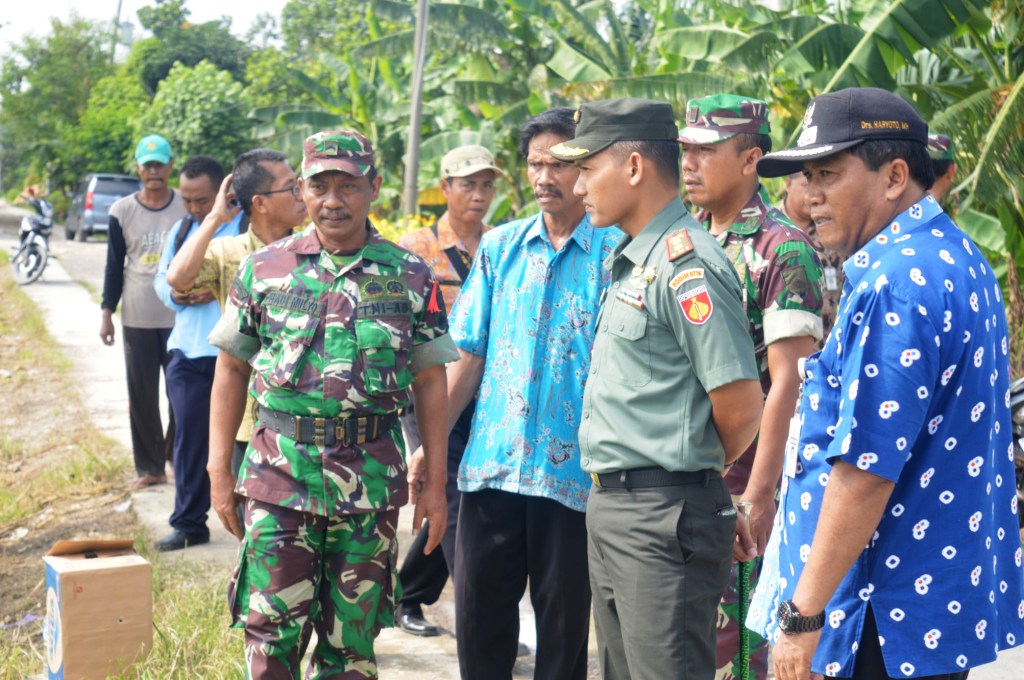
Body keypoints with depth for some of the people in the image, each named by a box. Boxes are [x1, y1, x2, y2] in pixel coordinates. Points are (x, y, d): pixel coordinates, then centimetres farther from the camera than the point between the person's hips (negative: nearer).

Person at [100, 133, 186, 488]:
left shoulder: (188, 207, 0)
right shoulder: (122, 211, 2)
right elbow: (115, 265, 6)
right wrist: (106, 312, 2)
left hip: (182, 316, -1)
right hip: (138, 319, 1)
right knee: (142, 395, 3)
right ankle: (149, 467, 11)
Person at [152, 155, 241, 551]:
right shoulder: (180, 230, 15)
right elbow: (161, 277, 22)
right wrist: (174, 293, -1)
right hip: (187, 352, 6)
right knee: (189, 438, 8)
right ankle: (188, 523, 17)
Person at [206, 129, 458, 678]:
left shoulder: (410, 277, 2)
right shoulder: (264, 270, 3)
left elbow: (429, 381, 4)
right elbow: (231, 368, 7)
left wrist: (434, 482, 2)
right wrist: (220, 469, 3)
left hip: (372, 483, 0)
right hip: (278, 476, 0)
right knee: (271, 635, 0)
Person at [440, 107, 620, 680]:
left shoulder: (615, 252, -3)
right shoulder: (500, 246, 9)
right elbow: (468, 354, 10)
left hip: (574, 470, -3)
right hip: (491, 463, 3)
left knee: (564, 618, 9)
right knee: (479, 611, 9)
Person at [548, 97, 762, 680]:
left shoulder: (685, 265, -17)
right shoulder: (631, 261, 13)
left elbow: (741, 407, -20)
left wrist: (697, 469, -2)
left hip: (664, 518, -10)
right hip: (610, 509, 10)